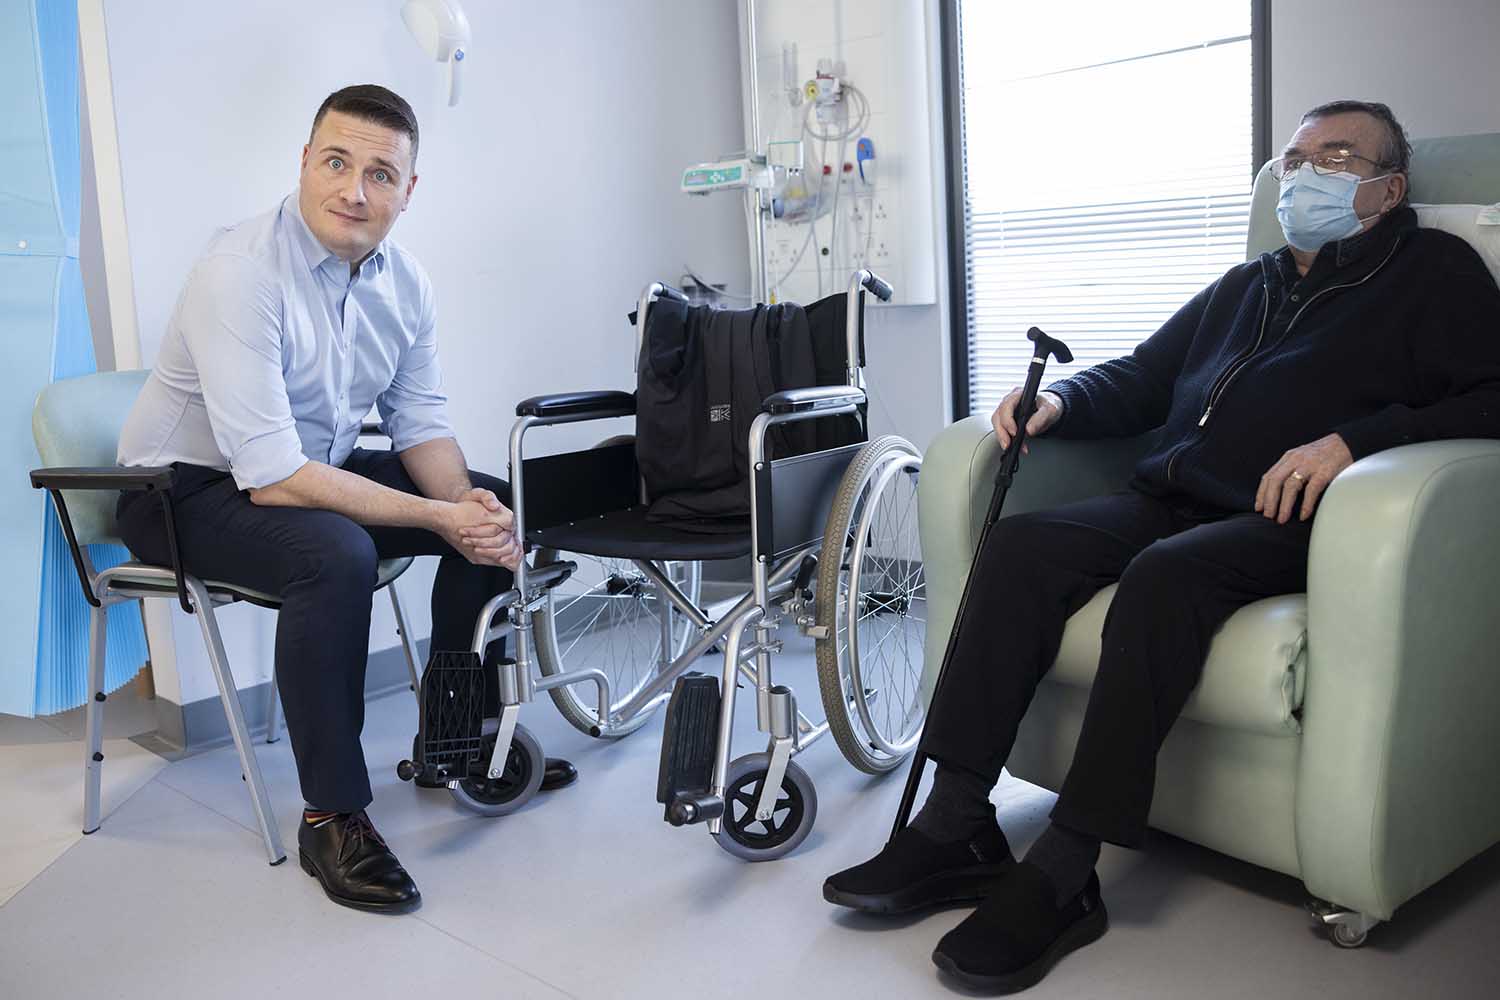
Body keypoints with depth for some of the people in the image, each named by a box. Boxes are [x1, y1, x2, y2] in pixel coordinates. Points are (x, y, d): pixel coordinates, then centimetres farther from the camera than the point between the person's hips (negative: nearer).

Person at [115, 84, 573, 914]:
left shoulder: (403, 281, -4)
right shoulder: (240, 273, -27)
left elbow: (421, 424, 3)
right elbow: (272, 477, -32)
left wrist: (469, 505, -18)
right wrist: (439, 518, -30)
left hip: (318, 469, 8)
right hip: (189, 491, -7)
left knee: (492, 505, -2)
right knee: (336, 555, -35)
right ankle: (332, 816, -19)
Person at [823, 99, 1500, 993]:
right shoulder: (1245, 286, 30)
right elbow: (1140, 379, 28)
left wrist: (1352, 439, -20)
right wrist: (1060, 401, 6)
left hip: (1285, 521, -6)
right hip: (1168, 502, 6)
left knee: (1164, 574, -36)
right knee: (1021, 545, -20)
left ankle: (1064, 877, -33)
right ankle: (958, 826, -22)